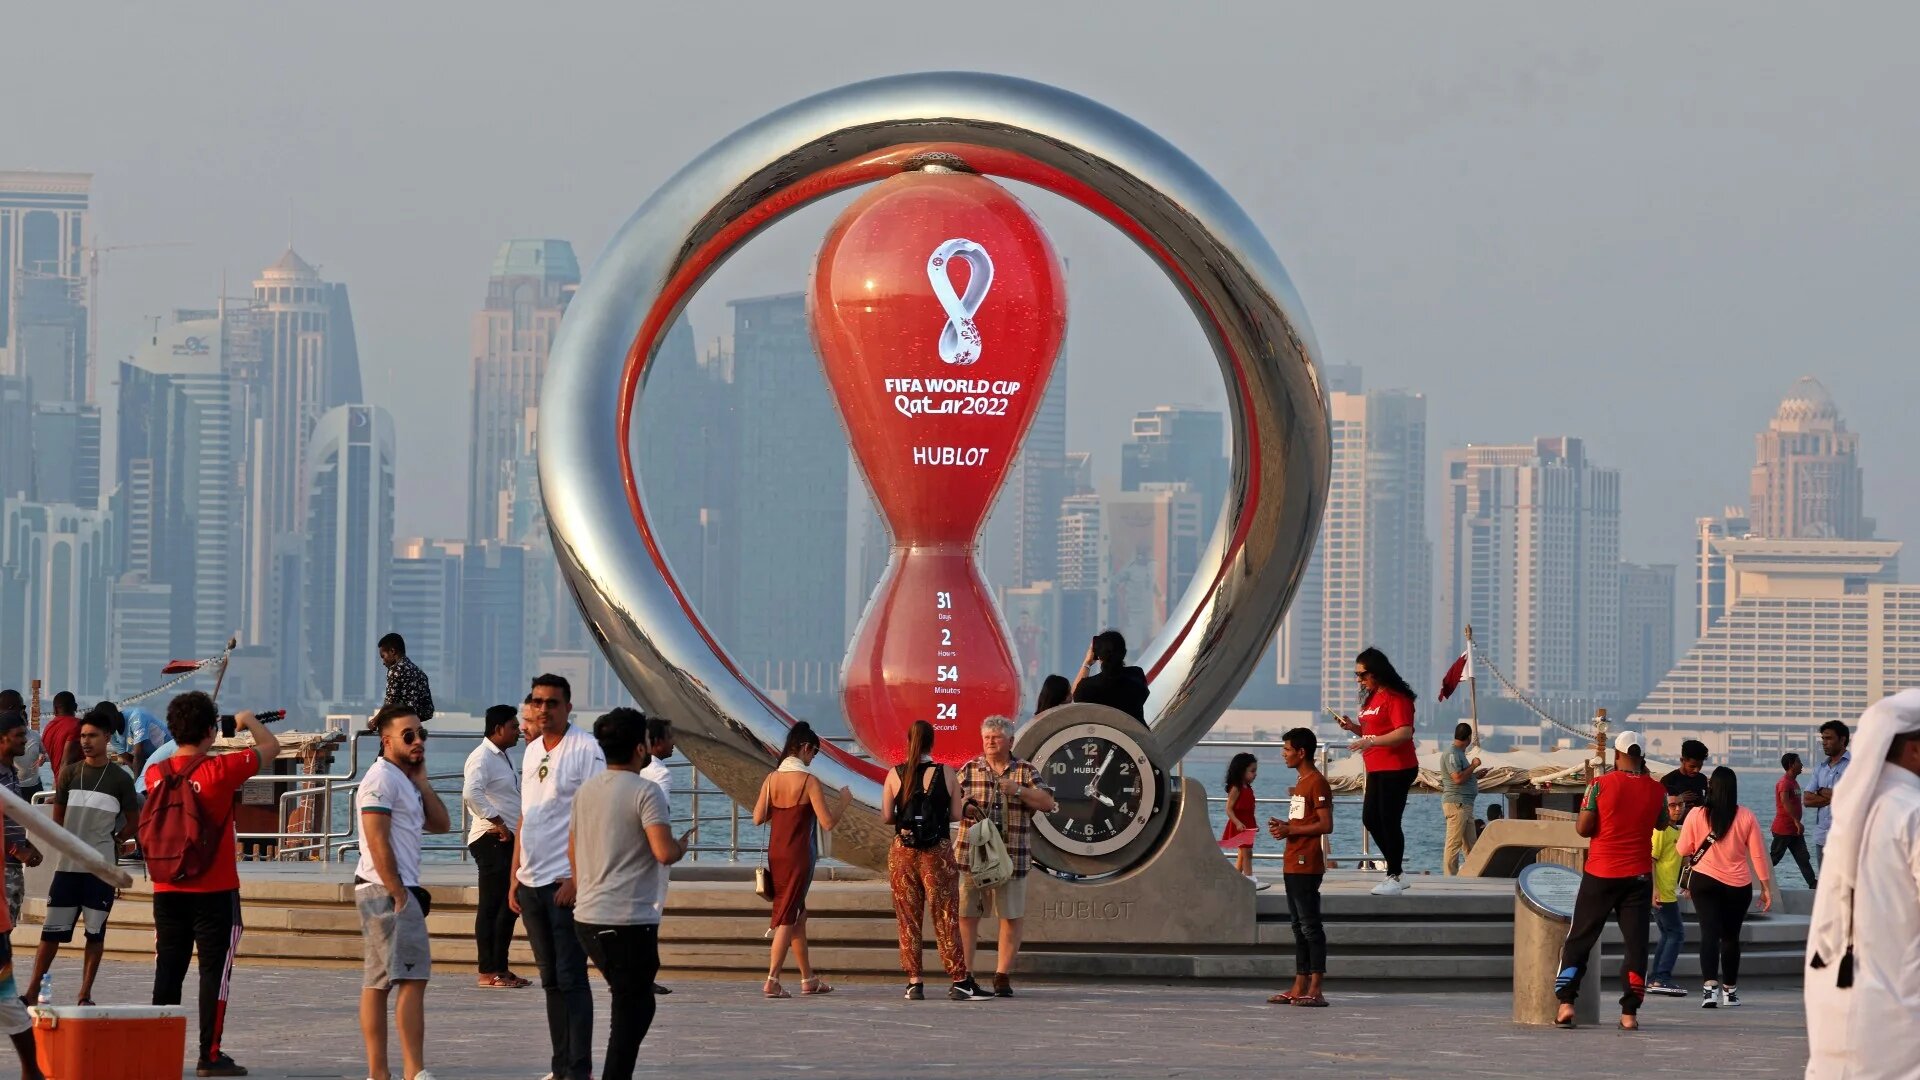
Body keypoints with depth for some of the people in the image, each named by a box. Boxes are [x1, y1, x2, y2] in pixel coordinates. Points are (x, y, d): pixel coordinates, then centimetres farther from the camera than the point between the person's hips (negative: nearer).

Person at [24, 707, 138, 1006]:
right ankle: (32, 990, 6)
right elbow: (57, 818, 11)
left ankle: (85, 995, 8)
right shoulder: (69, 774, 4)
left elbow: (133, 822, 7)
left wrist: (111, 841, 3)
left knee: (95, 931, 2)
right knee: (52, 929, 1)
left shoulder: (119, 779, -1)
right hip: (67, 865, 2)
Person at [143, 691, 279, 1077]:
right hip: (214, 891, -5)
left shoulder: (156, 774, 0)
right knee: (215, 970, 0)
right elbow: (271, 747, 1)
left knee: (168, 971, 8)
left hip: (168, 891, 5)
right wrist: (249, 721, 18)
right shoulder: (220, 770, -13)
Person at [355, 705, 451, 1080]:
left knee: (378, 982, 9)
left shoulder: (404, 780, 20)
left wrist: (421, 781, 6)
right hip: (387, 890, -10)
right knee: (413, 978, -13)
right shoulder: (381, 778, -11)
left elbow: (440, 824, 15)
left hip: (391, 892, 10)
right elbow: (377, 841, -18)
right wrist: (399, 894, -19)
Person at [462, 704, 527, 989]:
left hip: (508, 840, 10)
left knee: (509, 905, 12)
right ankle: (487, 972, -5)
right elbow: (472, 793, -28)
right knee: (491, 906, -7)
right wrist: (498, 823, -24)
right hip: (491, 840, -10)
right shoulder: (482, 757, -12)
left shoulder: (502, 757, 19)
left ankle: (500, 968, 17)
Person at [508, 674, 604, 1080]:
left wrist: (578, 878, -18)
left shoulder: (585, 750, -9)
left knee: (571, 978, -7)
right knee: (551, 980, 11)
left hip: (566, 882, -7)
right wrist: (515, 876, 15)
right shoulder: (532, 751, 14)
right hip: (532, 882, 7)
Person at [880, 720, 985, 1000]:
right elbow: (956, 814, -4)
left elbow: (885, 817, -3)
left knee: (908, 919, 8)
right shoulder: (946, 775, -6)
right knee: (946, 918, 4)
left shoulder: (895, 774, -3)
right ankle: (960, 982, 2)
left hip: (903, 851, 1)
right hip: (938, 851, -1)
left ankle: (914, 983, 6)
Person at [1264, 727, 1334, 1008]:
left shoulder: (1317, 783, -12)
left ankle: (1316, 989, -12)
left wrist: (1290, 830, -16)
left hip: (1306, 865, -11)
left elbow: (1325, 825, -18)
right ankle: (1300, 987, 14)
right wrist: (1283, 826, 11)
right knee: (1299, 926, 11)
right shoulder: (1301, 783, 19)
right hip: (1293, 865, 11)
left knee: (1310, 925, -11)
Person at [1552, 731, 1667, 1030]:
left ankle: (1565, 1003, -3)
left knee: (1579, 939, 7)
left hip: (1600, 874, -1)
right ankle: (1629, 1013, -2)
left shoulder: (1601, 785, -9)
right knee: (1635, 942, 4)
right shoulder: (1655, 791, -1)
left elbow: (1583, 828, -8)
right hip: (1638, 876, 1)